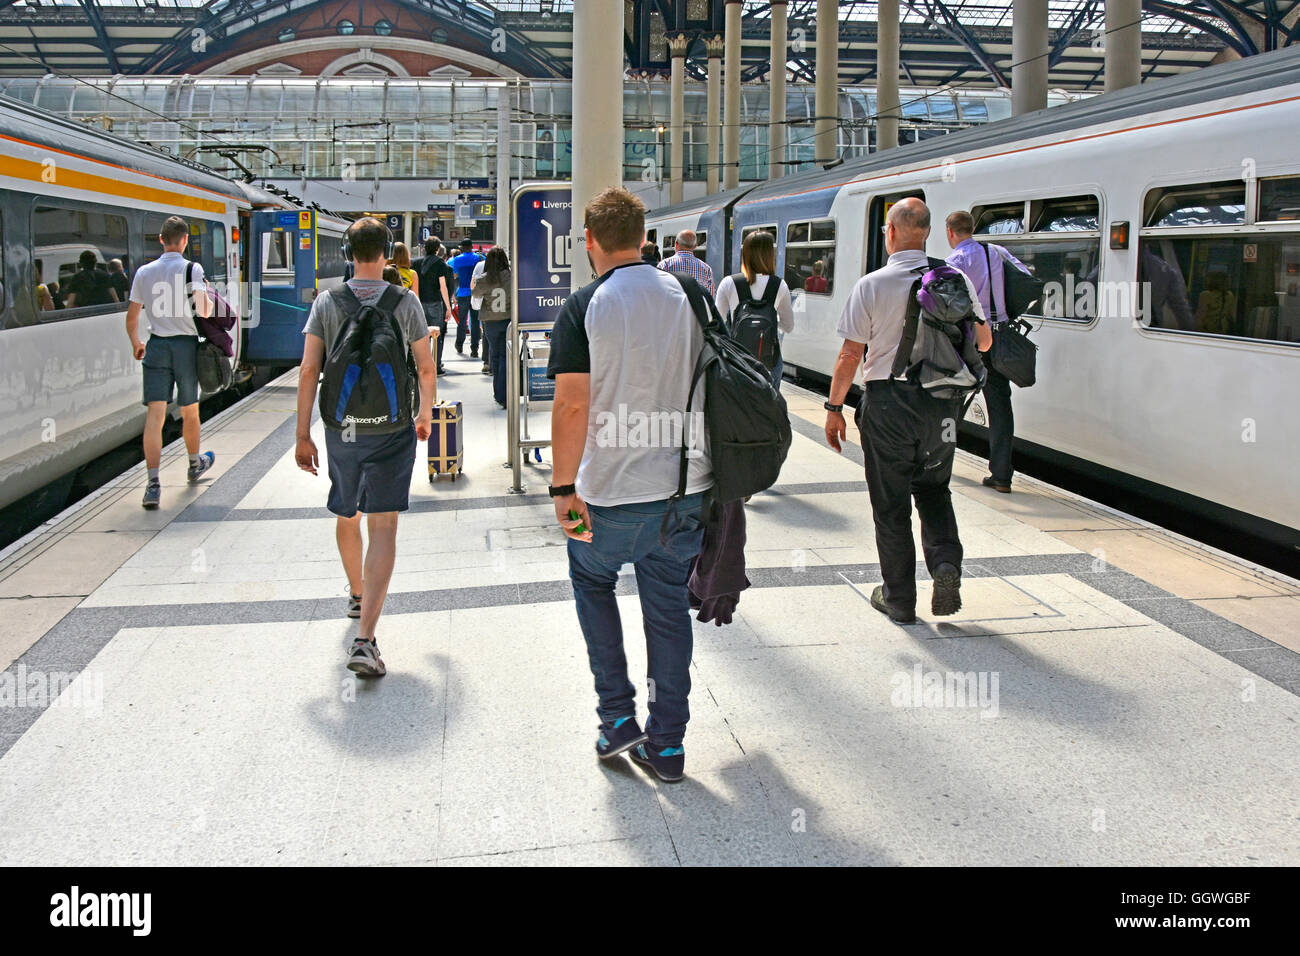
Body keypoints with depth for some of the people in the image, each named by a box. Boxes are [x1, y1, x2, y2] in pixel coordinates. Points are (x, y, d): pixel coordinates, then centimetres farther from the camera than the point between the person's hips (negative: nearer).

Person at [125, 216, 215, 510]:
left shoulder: (144, 272, 5)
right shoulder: (193, 269, -6)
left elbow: (132, 316, 10)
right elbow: (205, 312, -16)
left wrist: (136, 344, 27)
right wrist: (210, 300, 6)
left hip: (157, 345, 2)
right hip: (187, 344, -2)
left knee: (155, 414, -5)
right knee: (189, 410, 16)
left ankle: (153, 483, -14)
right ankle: (195, 464, 39)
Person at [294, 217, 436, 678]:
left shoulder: (326, 301, -1)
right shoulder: (405, 301, -4)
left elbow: (308, 370, -4)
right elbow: (425, 368, 2)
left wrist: (303, 436, 1)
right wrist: (425, 413, 20)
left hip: (341, 428, 3)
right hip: (390, 429, -2)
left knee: (346, 517, 24)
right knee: (382, 528, -6)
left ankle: (357, 594, 47)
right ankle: (365, 639, -17)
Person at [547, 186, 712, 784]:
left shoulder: (583, 308, -11)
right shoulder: (689, 299, 3)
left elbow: (573, 405, -17)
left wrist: (564, 488, -11)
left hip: (613, 493, -3)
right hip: (686, 487, 4)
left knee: (592, 581, 22)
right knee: (669, 608, 13)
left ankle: (618, 717, 19)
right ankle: (666, 747, 21)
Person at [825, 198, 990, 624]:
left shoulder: (872, 285, -9)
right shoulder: (956, 280, -1)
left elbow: (850, 354, -9)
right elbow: (984, 341, 8)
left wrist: (835, 406, 1)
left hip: (888, 401, -2)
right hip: (942, 401, 3)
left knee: (891, 501, 9)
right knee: (933, 488, 21)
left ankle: (898, 598, 16)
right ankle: (946, 562, -2)